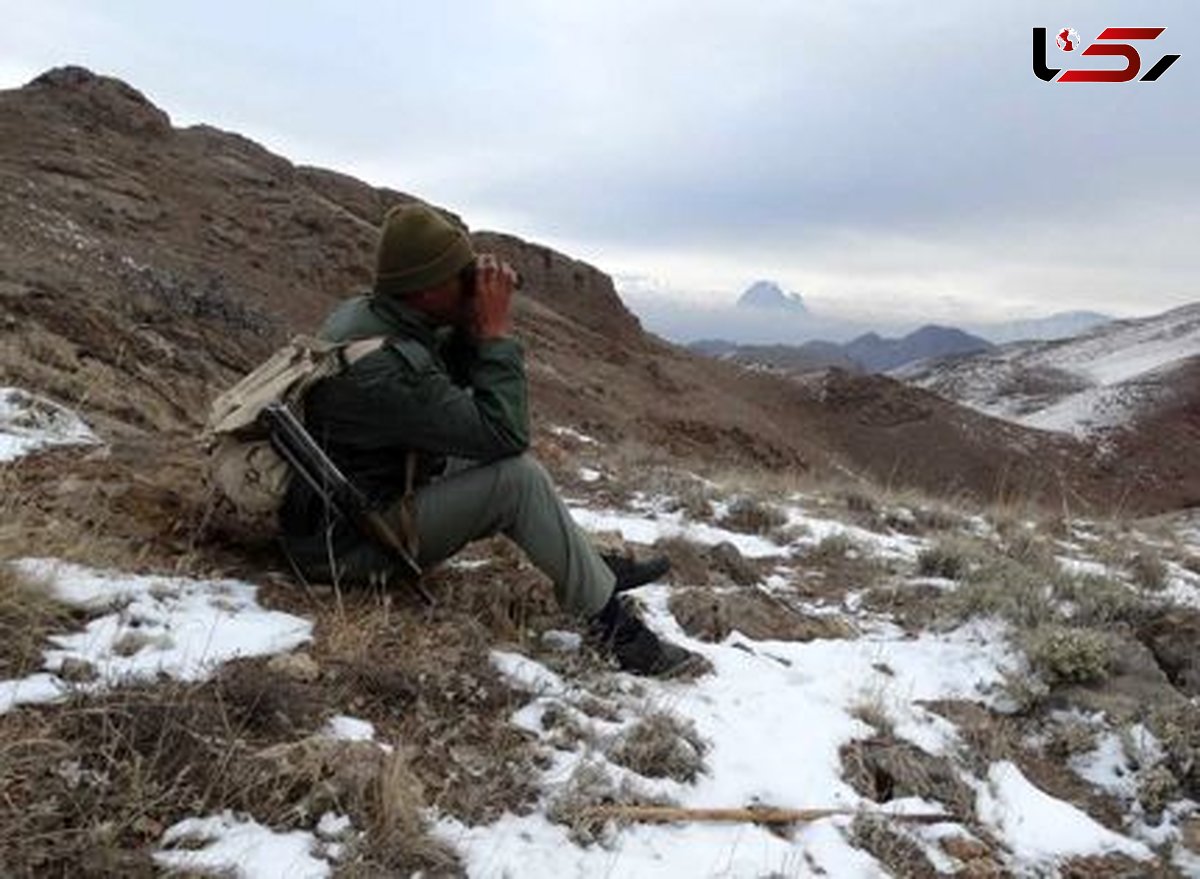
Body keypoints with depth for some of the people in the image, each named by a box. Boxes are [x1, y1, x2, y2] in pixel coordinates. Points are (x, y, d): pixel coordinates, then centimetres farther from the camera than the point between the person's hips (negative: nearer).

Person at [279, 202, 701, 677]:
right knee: (518, 477, -21)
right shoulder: (383, 366, -30)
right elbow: (505, 431, -28)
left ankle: (594, 567, 18)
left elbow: (448, 383, 13)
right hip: (349, 545, -10)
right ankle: (611, 622, -10)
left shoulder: (361, 314, 0)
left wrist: (472, 328, -5)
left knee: (495, 459, 13)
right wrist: (496, 331, -21)